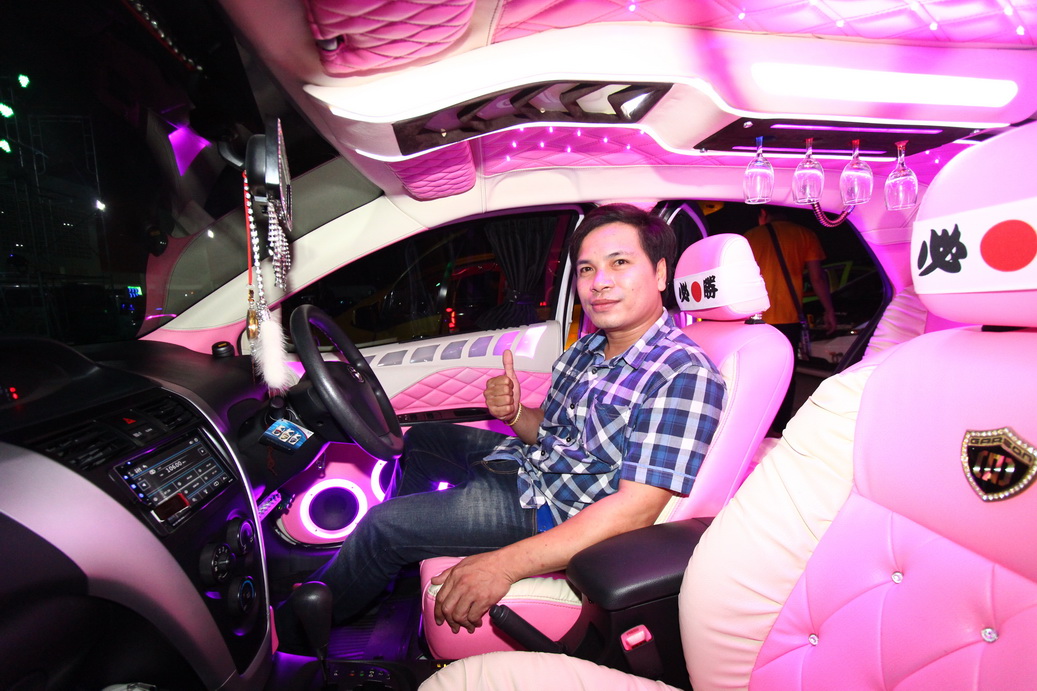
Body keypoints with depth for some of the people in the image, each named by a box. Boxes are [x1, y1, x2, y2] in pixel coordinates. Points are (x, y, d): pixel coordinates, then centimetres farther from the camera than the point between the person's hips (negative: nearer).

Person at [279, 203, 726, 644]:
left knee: (384, 523, -10)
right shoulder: (590, 348, 1)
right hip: (530, 460, 9)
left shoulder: (684, 377, -27)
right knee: (421, 440, 23)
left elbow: (636, 507, -33)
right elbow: (553, 432, 11)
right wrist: (514, 414, -14)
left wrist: (505, 564, -37)